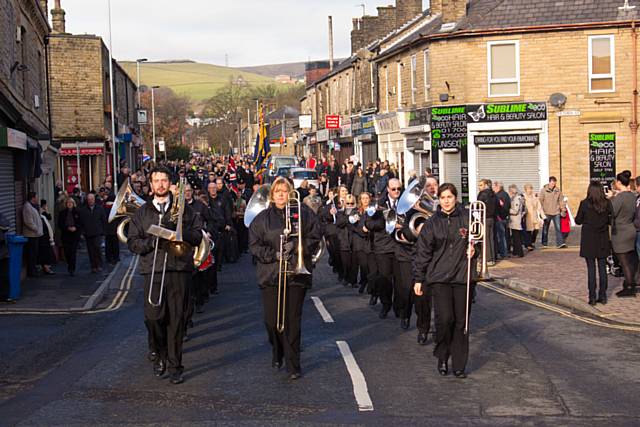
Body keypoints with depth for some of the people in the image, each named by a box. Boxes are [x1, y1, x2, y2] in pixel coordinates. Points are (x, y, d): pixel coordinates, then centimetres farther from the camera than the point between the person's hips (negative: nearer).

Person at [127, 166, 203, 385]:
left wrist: (178, 230, -11)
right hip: (153, 270, 1)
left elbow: (197, 235, 5)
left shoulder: (184, 209, 14)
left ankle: (175, 365, 7)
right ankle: (160, 355, 16)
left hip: (179, 270, -1)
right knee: (153, 316, -9)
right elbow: (133, 242, 9)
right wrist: (152, 242, -9)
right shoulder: (142, 213, 17)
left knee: (176, 318, -2)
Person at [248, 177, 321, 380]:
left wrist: (297, 246, -12)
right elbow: (254, 245, 3)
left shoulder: (304, 214, 7)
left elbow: (314, 238, 5)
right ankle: (277, 353, 28)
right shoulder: (262, 218, 8)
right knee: (272, 320, 2)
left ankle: (293, 364, 3)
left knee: (293, 320, -2)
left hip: (296, 274, -1)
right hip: (270, 275, 1)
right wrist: (274, 255, -11)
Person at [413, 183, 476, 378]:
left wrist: (473, 249, -7)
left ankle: (459, 364, 13)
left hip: (462, 276, 1)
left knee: (461, 321, 3)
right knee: (444, 318, -10)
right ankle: (442, 357, 11)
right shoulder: (432, 223, 4)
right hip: (439, 276, 0)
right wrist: (418, 279, 4)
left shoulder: (467, 218, 2)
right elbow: (422, 252, 6)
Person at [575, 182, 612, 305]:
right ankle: (603, 296, 14)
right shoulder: (607, 203, -6)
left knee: (591, 267, 3)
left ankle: (592, 297, 3)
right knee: (602, 266, 10)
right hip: (602, 239, 2)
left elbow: (578, 220, -4)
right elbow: (611, 220, 0)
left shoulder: (585, 204, -12)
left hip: (588, 240, -2)